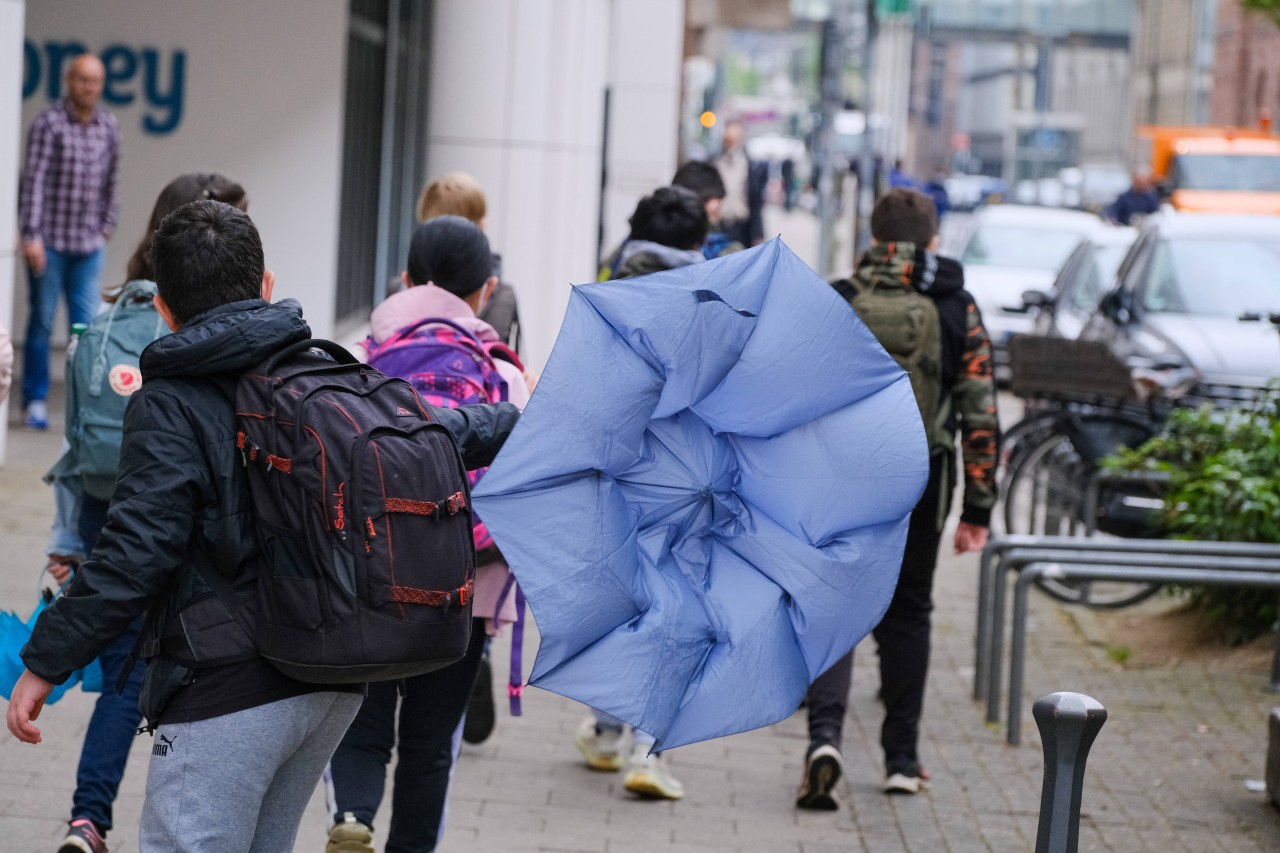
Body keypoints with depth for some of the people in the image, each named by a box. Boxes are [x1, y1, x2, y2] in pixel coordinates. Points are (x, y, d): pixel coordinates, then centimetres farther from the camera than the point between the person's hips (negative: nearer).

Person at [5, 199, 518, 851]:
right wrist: (518, 418, 43)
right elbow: (442, 432, 22)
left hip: (228, 690, -7)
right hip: (338, 680, 7)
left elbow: (135, 552, -17)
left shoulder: (171, 406, -10)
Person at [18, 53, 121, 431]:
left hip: (89, 244, 3)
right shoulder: (49, 123, -7)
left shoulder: (109, 127, 7)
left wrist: (107, 225, 9)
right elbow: (33, 180, -11)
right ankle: (35, 401, 12)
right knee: (42, 322, 3)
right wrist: (32, 235, -16)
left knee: (87, 325, -1)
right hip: (49, 241, -3)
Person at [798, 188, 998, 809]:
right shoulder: (958, 310, 1)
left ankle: (825, 735, -19)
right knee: (906, 613, 15)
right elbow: (980, 415, 0)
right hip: (919, 486, 1)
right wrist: (978, 508, 5)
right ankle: (902, 759, 19)